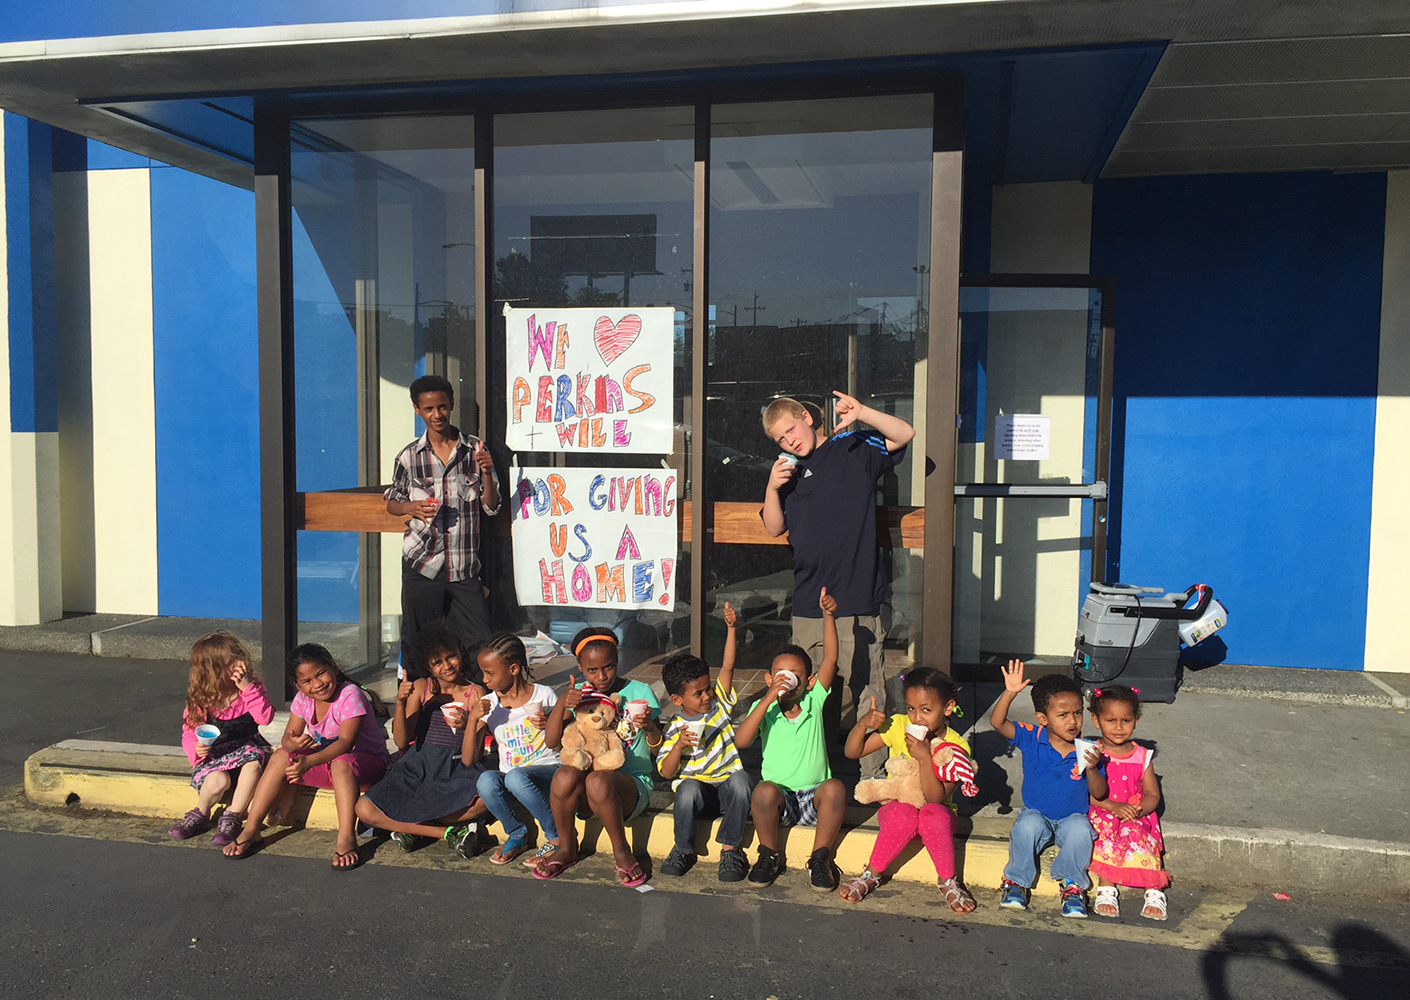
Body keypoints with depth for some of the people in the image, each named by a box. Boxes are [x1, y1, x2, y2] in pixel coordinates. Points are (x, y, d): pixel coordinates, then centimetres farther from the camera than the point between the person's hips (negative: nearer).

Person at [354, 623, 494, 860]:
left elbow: (469, 759, -7)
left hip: (456, 771, -3)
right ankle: (449, 833, -15)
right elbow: (402, 742, -1)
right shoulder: (421, 688, 6)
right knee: (365, 809, -20)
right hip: (418, 768, 3)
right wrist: (400, 703, -14)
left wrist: (468, 724, -26)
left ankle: (412, 829, -15)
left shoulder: (475, 694, -2)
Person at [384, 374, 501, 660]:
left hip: (465, 567, 0)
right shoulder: (409, 456, 2)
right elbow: (392, 503, 14)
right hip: (422, 564, 0)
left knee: (482, 645, 0)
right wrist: (410, 507, -8)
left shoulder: (475, 449, 2)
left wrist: (486, 473, -12)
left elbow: (491, 507, 5)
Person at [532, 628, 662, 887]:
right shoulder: (579, 694, 7)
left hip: (632, 783, -2)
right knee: (565, 775, -31)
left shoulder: (639, 692, 0)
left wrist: (650, 728, -22)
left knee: (598, 781, -35)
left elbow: (659, 749, 0)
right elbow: (552, 742, -4)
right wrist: (561, 704, -20)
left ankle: (621, 852, -11)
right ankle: (566, 848, -5)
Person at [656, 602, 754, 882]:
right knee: (688, 788, -35)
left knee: (740, 780, -32)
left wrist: (732, 628, -15)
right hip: (696, 790, -1)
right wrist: (679, 746, -21)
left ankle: (730, 849, -18)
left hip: (727, 786, 1)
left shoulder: (719, 705, 6)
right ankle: (684, 849, -10)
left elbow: (727, 667, -4)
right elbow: (667, 773, -4)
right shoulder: (675, 729, 0)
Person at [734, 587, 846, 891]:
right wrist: (767, 700, -22)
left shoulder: (813, 702, 3)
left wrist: (828, 615, -17)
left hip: (814, 796, 1)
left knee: (835, 788, -30)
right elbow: (740, 741, -16)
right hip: (779, 797, -1)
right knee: (765, 790, -32)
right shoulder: (764, 708, 1)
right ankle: (770, 856, -6)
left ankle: (820, 859, -9)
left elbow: (830, 659, -7)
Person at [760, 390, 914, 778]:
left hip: (857, 600, -4)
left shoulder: (854, 448, 5)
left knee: (866, 691, -2)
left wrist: (860, 412, -18)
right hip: (809, 601, 4)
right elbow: (775, 528, 14)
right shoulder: (788, 469, 16)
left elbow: (905, 434, -6)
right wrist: (772, 488, -2)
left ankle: (875, 777, 8)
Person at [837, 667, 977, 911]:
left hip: (936, 811, -1)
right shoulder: (898, 726, -8)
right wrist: (863, 724, -23)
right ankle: (872, 874, -13)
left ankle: (947, 881, -13)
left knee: (934, 815, -36)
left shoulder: (956, 746, -13)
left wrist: (925, 758, -34)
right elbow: (853, 752, -4)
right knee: (904, 814, -35)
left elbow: (936, 798, -21)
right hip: (896, 805, 1)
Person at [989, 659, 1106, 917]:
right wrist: (1010, 693, -34)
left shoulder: (1087, 750, -8)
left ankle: (1073, 885, -13)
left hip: (1073, 817, 0)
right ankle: (1017, 881, -11)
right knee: (1027, 826, -33)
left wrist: (1092, 769, -28)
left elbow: (1099, 794, -8)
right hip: (1037, 814, 0)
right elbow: (998, 723, -19)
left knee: (1080, 828, -34)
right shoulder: (1032, 739, -8)